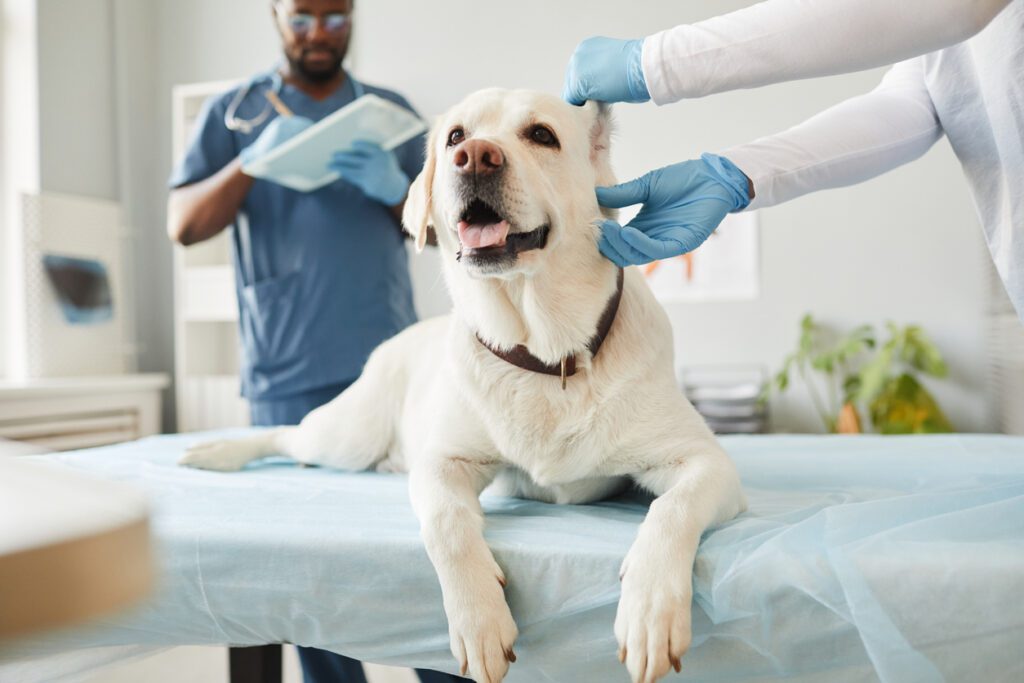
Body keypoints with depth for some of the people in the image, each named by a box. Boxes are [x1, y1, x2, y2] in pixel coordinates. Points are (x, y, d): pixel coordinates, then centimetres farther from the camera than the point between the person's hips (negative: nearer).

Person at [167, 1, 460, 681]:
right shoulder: (235, 112, 12)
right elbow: (184, 225, 3)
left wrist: (392, 189, -9)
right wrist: (254, 159, -12)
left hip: (391, 364, 1)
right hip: (290, 376, -1)